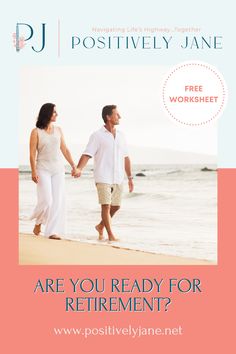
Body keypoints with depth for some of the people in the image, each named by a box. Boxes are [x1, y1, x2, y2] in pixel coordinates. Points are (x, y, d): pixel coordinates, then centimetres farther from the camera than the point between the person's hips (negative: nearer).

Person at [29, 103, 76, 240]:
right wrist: (34, 172, -14)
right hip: (43, 169, -4)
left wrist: (73, 165, 8)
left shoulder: (58, 130, 9)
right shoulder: (36, 132, -4)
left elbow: (65, 150, 13)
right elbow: (32, 153, -6)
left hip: (58, 169, 4)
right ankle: (38, 224, 17)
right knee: (46, 200, -11)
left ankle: (53, 232, -1)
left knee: (58, 200, -4)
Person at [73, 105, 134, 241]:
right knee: (106, 206, -6)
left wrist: (130, 177, 15)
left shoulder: (120, 135, 11)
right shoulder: (97, 136, -6)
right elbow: (87, 155, -13)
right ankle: (111, 235, 0)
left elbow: (126, 158, 16)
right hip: (103, 178, -6)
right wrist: (79, 169, -30)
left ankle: (101, 226, 31)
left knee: (116, 206, 10)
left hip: (118, 178, 6)